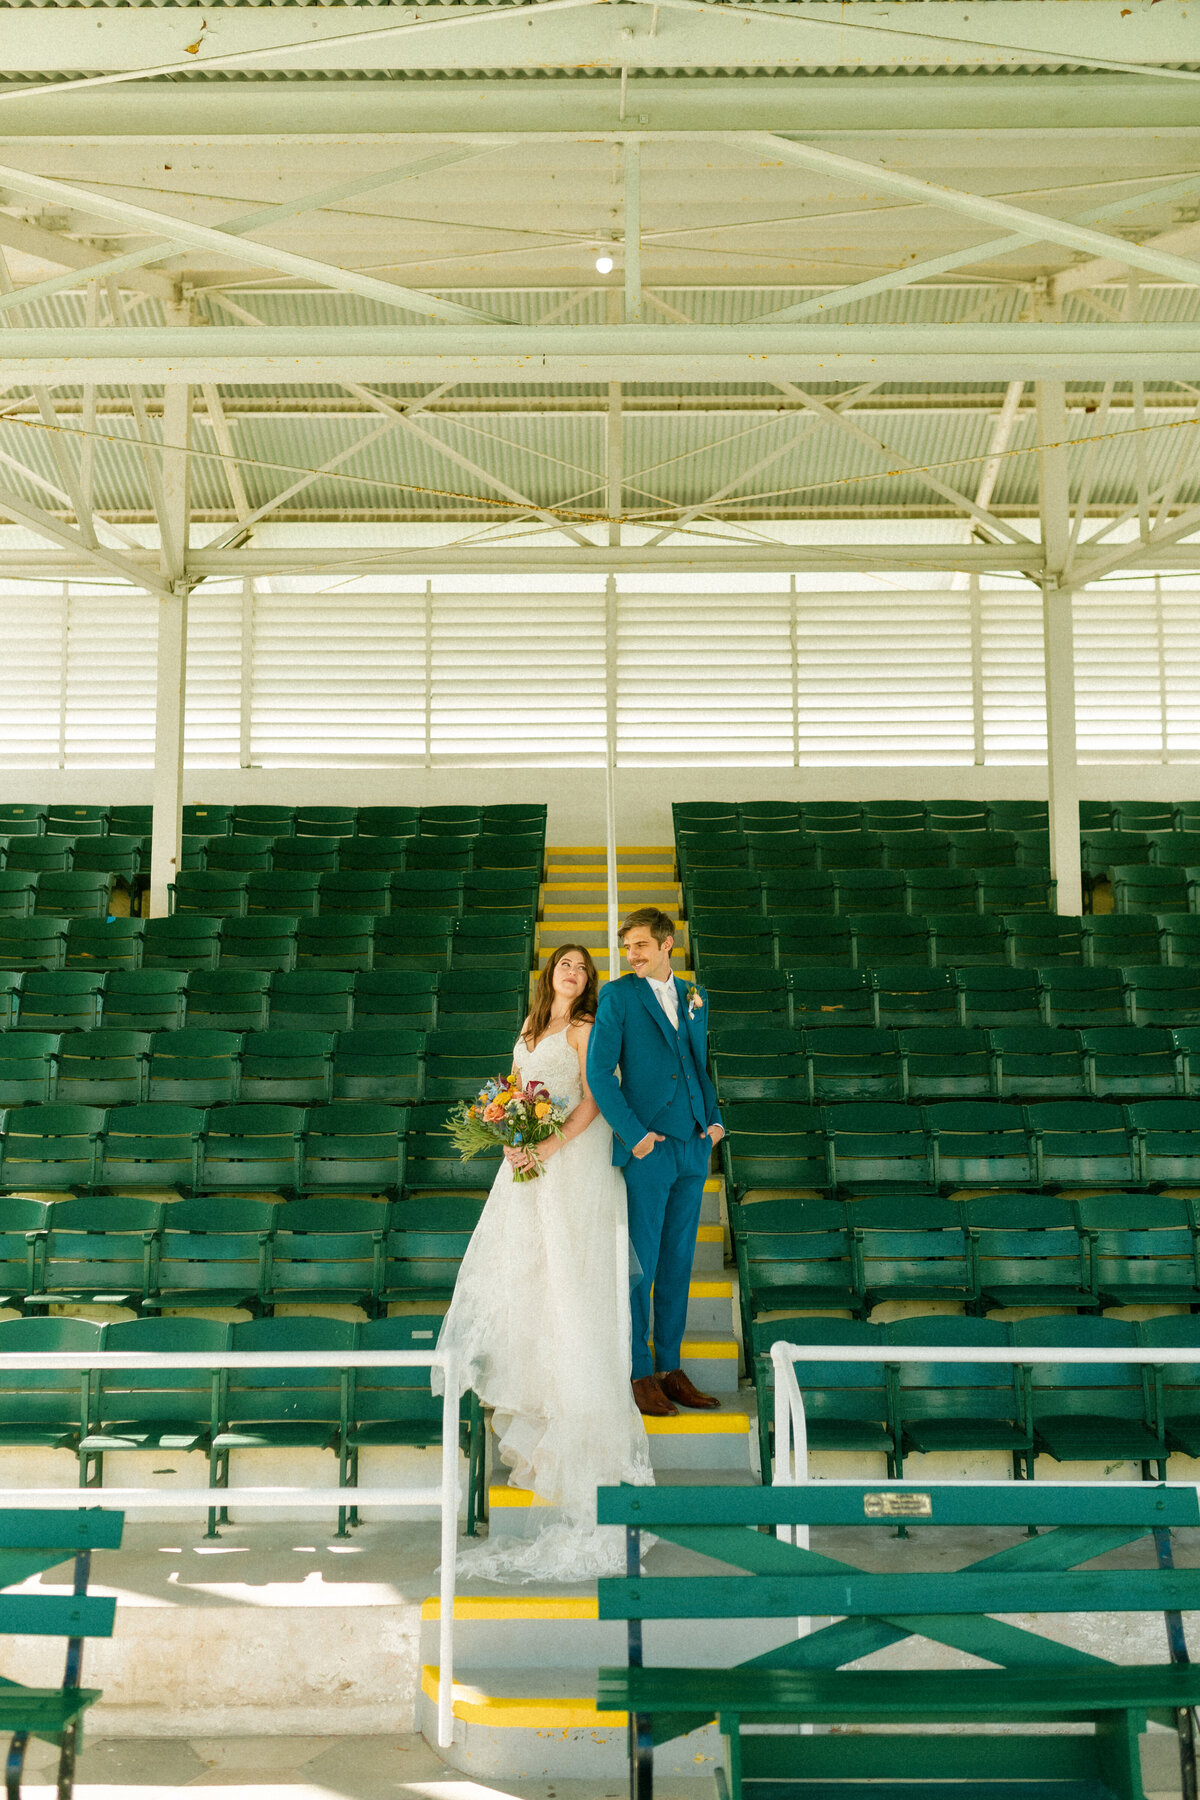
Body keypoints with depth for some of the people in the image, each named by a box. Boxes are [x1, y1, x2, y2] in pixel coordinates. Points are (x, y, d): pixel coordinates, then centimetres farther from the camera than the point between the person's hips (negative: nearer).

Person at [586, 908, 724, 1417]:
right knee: (641, 1263, -1)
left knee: (678, 1261, 10)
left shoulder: (694, 996, 13)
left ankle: (670, 1369, 19)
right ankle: (639, 1375, 9)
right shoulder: (618, 995, -3)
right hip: (647, 1147, -5)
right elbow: (599, 1072, -8)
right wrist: (634, 1135, -13)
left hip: (692, 1147, 5)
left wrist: (714, 1119, 8)